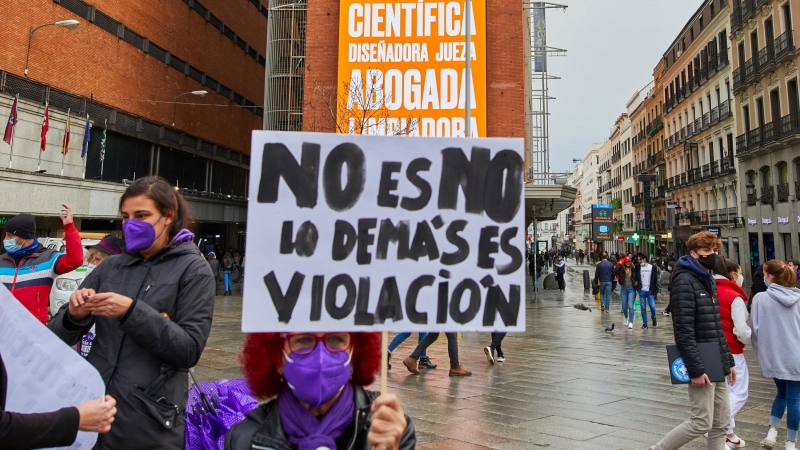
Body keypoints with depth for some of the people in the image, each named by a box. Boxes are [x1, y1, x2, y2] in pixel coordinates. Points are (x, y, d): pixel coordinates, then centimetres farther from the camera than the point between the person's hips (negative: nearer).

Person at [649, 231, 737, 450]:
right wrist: (696, 369, -23)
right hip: (702, 367, -9)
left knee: (721, 423, 12)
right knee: (702, 422, -5)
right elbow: (683, 330, -21)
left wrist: (728, 361, 16)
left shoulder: (708, 281, 15)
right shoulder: (684, 281, -15)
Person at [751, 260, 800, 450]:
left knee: (782, 393, 21)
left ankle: (772, 431, 12)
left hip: (773, 356, 0)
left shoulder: (761, 298, -9)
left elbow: (756, 329, -6)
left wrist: (760, 354, 9)